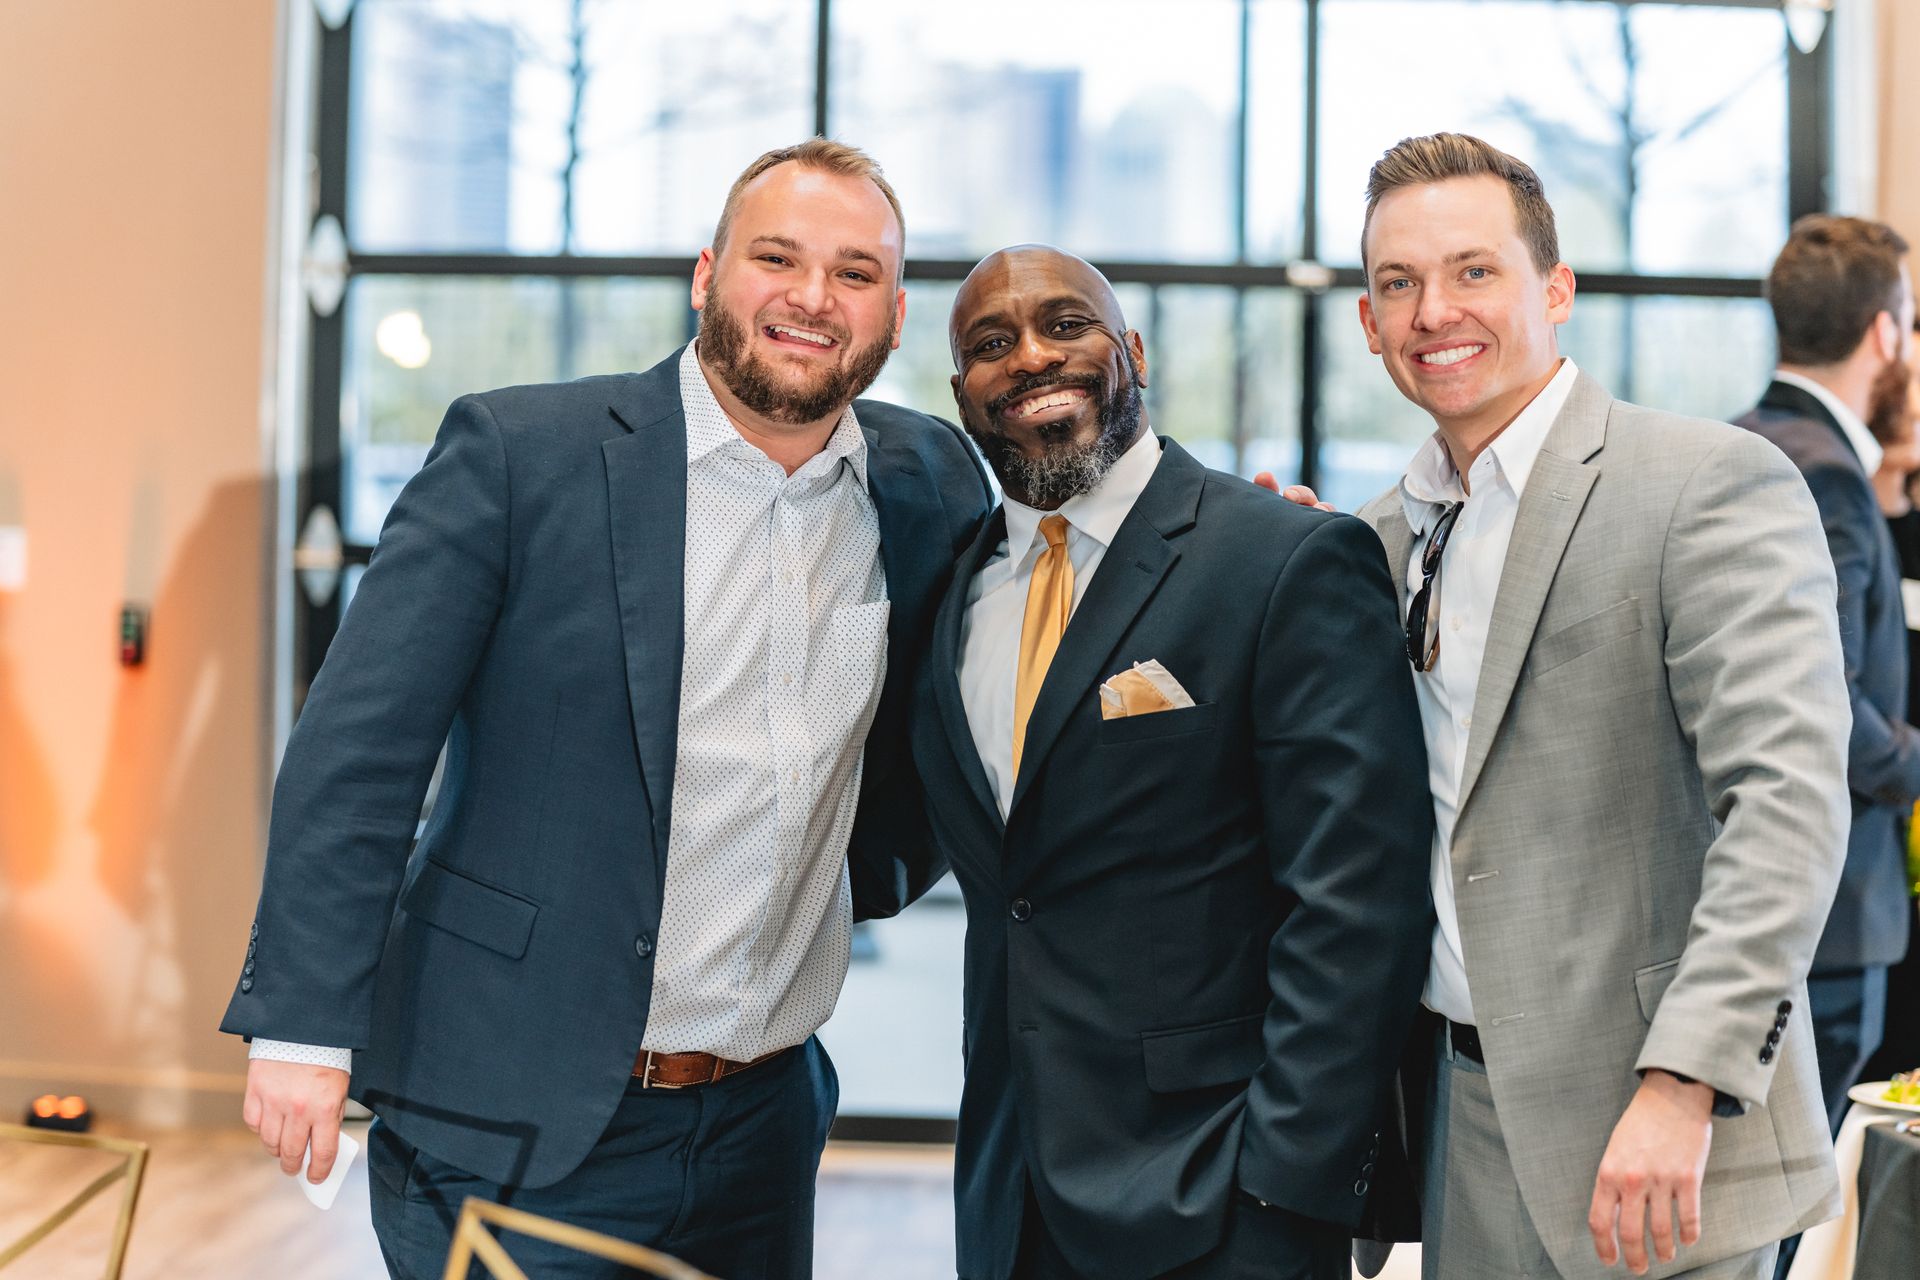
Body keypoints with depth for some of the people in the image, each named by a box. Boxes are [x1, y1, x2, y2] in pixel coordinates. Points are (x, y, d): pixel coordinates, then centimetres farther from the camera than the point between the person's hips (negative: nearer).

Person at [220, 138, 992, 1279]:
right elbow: (359, 746, -10)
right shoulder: (517, 453, -9)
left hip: (765, 1133, 4)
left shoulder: (930, 487, 2)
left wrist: (878, 864, 8)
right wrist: (303, 1020, -14)